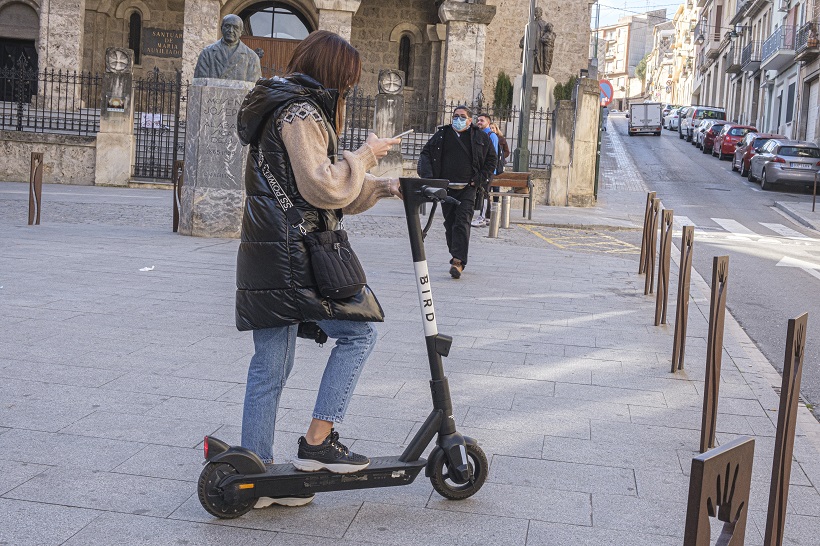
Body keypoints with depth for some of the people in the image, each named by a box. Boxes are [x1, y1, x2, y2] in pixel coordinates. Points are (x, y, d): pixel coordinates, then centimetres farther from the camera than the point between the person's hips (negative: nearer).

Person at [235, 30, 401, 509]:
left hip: (267, 255, 10)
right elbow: (324, 188, -19)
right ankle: (318, 443, 2)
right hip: (296, 257, -10)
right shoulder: (302, 113, -10)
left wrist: (381, 187, 20)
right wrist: (365, 155, -6)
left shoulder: (284, 109, 23)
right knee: (358, 332, 1)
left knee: (270, 365, 10)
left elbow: (326, 192, 26)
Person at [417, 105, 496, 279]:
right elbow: (425, 153, 12)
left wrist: (481, 179, -1)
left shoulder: (480, 137, 5)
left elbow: (491, 159, 11)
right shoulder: (442, 135, 10)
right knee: (449, 224, 8)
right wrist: (427, 174, -4)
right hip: (446, 187, 3)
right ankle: (456, 257, 20)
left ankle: (458, 261, -21)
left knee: (462, 223, -14)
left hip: (468, 188, -3)